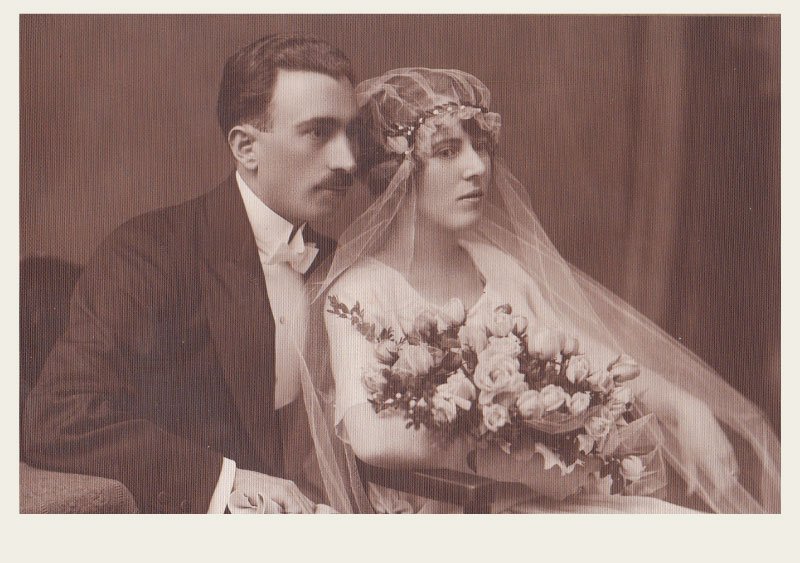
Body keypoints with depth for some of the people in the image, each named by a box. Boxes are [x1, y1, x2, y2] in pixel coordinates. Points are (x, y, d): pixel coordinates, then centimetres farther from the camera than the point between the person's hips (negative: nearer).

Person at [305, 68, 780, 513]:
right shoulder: (361, 289, -9)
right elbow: (371, 435, -24)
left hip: (555, 495, 6)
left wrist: (683, 408, -5)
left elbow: (587, 356, 13)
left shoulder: (499, 265, 12)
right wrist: (523, 462, -20)